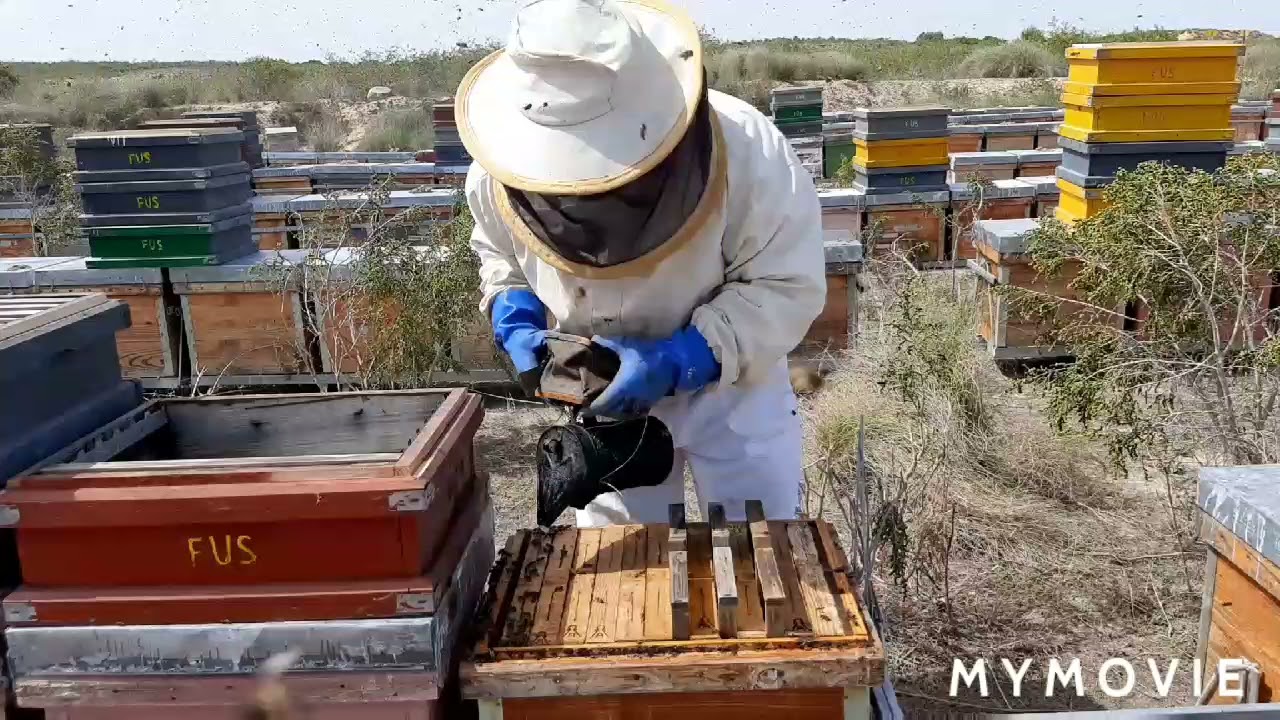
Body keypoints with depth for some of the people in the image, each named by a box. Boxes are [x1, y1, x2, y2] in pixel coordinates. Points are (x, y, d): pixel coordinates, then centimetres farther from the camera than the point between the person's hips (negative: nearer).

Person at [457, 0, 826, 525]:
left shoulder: (747, 152, -33)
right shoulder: (497, 179, -21)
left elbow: (788, 289, -25)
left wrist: (676, 362, -35)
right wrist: (517, 324, -19)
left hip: (734, 385, -2)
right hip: (603, 390, 3)